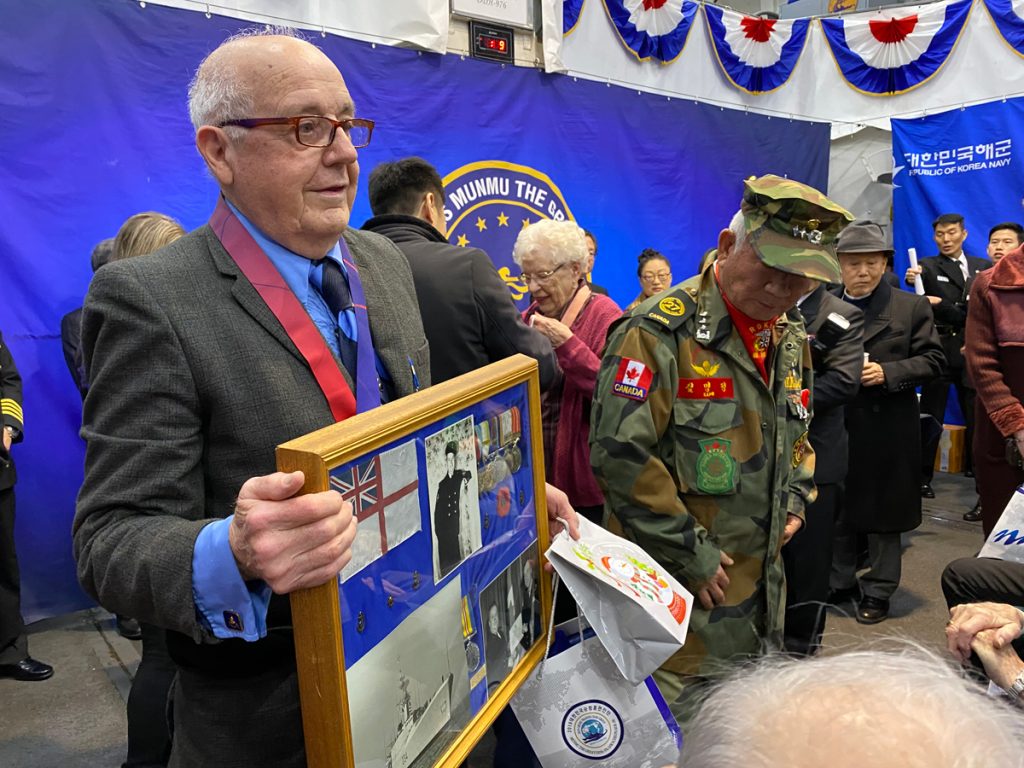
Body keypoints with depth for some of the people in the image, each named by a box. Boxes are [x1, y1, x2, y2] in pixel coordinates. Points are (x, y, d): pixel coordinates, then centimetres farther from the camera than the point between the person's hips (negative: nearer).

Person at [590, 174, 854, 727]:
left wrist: (795, 500, 7)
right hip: (677, 586, -7)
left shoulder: (791, 339, 7)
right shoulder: (661, 332, -20)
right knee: (678, 735, 7)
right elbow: (619, 454, -24)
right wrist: (691, 555, -18)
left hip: (763, 581, 8)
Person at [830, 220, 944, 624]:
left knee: (883, 513, 9)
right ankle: (839, 583, 28)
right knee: (836, 511, 12)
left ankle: (878, 591, 24)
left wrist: (888, 373, -16)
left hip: (887, 431, -2)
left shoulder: (912, 306, 1)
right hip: (834, 428, 2)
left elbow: (931, 360, -2)